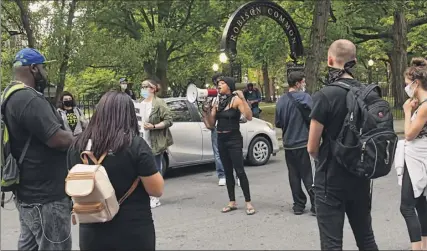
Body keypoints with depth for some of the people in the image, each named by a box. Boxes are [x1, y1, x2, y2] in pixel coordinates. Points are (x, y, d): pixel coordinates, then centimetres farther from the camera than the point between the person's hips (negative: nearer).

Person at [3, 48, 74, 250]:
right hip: (45, 196, -10)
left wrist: (67, 136, 10)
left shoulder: (10, 97, 11)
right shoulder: (30, 99, -22)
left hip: (28, 192, 10)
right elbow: (58, 139, -25)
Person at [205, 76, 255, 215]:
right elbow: (211, 124, 9)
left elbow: (249, 117, -22)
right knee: (228, 172, 10)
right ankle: (232, 202, 17)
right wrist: (207, 109, -4)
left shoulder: (236, 99, -10)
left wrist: (243, 99, -29)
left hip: (234, 139, -7)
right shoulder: (218, 102, 8)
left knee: (239, 171, -8)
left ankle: (248, 203, -1)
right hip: (221, 140, 7)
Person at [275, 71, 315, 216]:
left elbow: (278, 123, 10)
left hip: (288, 143, 4)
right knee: (307, 175, 1)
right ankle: (316, 205, 1)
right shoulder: (304, 97, -11)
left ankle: (298, 205, 14)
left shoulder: (281, 100, 4)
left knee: (294, 175, 10)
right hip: (303, 142, -4)